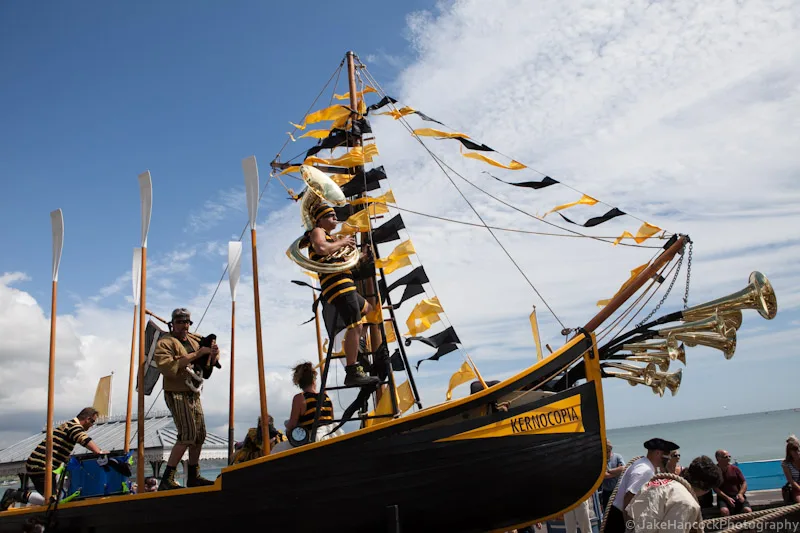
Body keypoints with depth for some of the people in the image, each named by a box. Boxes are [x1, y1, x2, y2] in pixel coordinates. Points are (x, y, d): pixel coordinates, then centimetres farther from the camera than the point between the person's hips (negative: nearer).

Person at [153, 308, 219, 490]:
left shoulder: (193, 341, 17)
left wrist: (213, 355, -3)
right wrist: (194, 355, -25)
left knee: (200, 435, 10)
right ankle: (167, 480, -12)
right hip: (177, 395, -8)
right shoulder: (165, 342, -8)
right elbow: (168, 367, -24)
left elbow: (207, 365, 20)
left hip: (194, 394, 8)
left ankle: (193, 476, 22)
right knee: (187, 435, -17)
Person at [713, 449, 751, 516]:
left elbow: (744, 483, 9)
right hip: (723, 497, -3)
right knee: (724, 511, -33)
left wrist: (740, 494, -9)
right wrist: (727, 498, -19)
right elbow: (715, 488, -8)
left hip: (737, 496, 3)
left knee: (748, 510, -24)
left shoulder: (734, 468, 5)